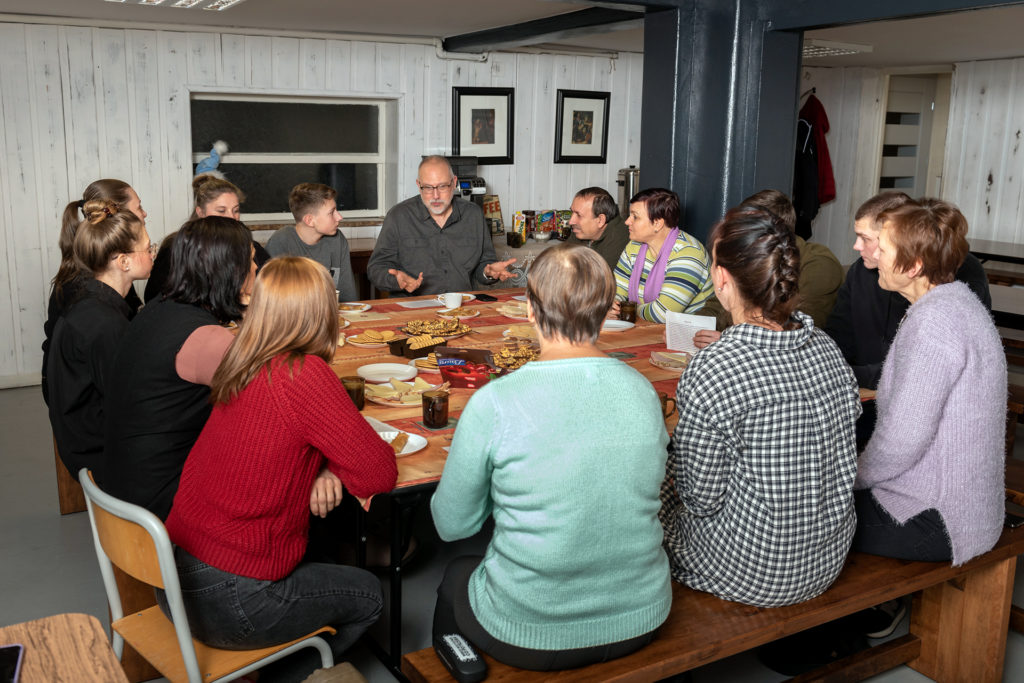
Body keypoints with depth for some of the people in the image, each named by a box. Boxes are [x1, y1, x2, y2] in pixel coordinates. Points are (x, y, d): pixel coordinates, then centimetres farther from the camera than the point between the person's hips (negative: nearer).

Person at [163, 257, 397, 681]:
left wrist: (319, 469, -2)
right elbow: (380, 474, -19)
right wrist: (329, 463, -1)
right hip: (227, 603, -7)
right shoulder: (304, 375, -22)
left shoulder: (243, 367, 1)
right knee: (367, 595, 16)